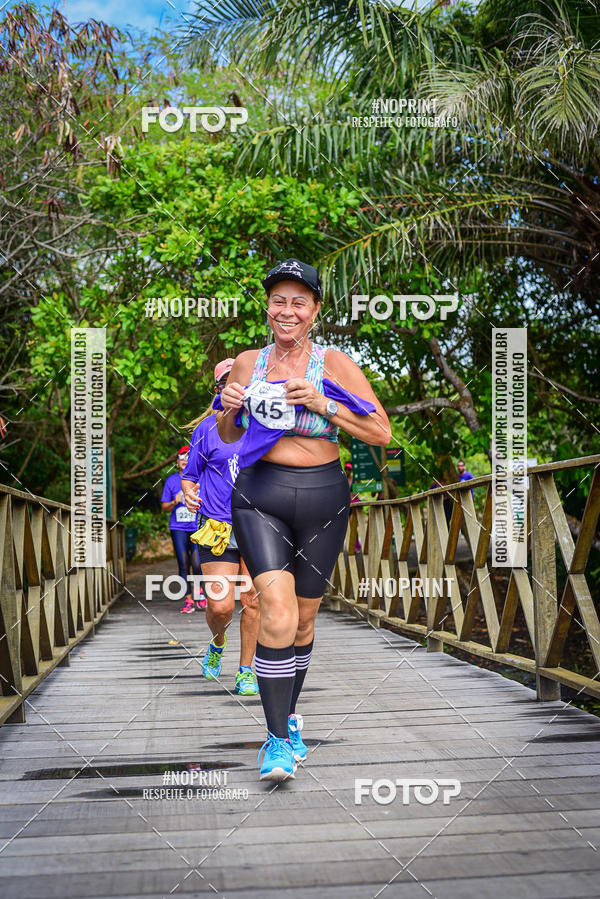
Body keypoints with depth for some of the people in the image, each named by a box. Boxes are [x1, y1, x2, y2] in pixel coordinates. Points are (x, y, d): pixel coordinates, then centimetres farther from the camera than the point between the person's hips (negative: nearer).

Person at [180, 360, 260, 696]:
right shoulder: (207, 428, 4)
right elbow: (190, 476, 8)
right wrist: (189, 495, -12)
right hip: (218, 529, -2)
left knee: (253, 601, 1)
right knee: (221, 606, -8)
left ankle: (247, 669, 16)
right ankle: (217, 645, 25)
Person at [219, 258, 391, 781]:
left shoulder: (336, 364, 0)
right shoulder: (247, 364, 7)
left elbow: (382, 434, -4)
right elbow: (228, 440, 19)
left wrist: (323, 405, -14)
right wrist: (230, 413, -4)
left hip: (323, 497, 0)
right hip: (260, 494, 0)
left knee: (304, 618, 11)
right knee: (277, 613, -16)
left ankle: (288, 714, 35)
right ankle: (279, 737, -5)